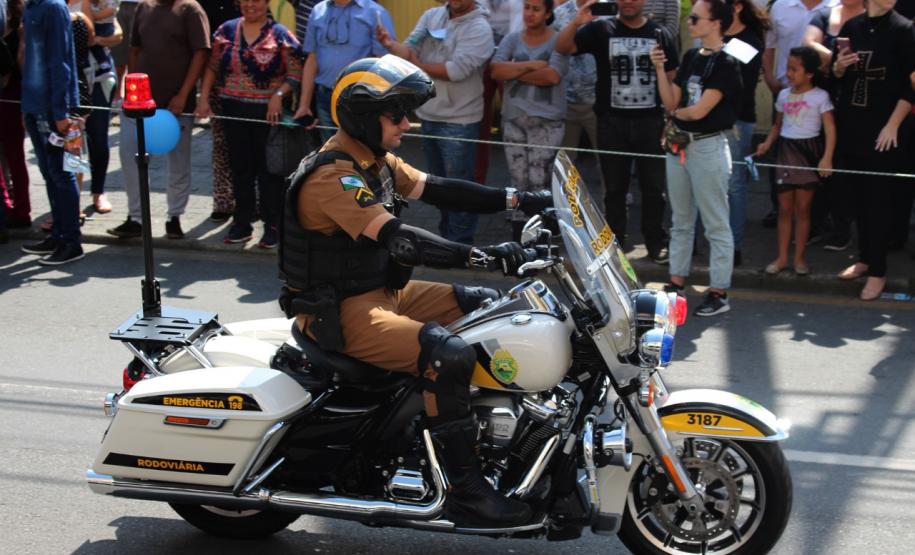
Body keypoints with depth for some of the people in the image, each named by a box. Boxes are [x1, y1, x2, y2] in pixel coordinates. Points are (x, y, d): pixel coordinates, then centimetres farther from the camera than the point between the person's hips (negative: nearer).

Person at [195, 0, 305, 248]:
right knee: (240, 167, 11)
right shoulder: (227, 30, 7)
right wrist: (203, 98, 2)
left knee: (269, 169, 1)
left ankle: (272, 226, 9)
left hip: (268, 113, -4)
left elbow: (295, 74, -6)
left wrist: (278, 95, -19)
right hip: (234, 110, 4)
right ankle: (242, 223, 21)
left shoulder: (280, 35, -3)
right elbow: (212, 67, 10)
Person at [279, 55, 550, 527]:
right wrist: (486, 256, -36)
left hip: (382, 290, 10)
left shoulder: (375, 161, 9)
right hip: (341, 311, -10)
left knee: (490, 307, 8)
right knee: (449, 356, -28)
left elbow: (438, 191, 4)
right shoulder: (333, 176, -22)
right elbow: (400, 241, -31)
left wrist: (520, 200, -6)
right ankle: (464, 492, -19)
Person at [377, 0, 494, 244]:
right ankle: (445, 237, 34)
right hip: (429, 115, 7)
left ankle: (459, 246, 11)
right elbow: (410, 50, -6)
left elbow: (457, 70, -24)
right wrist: (391, 45, -27)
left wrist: (419, 66, -13)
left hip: (458, 121, -6)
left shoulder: (479, 28, -14)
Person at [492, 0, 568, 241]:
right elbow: (496, 70, -7)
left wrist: (514, 73, -8)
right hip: (513, 120, 4)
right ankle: (517, 241, 16)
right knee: (518, 182, 9)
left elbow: (553, 76, -18)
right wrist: (531, 65, -14)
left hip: (546, 122, -4)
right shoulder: (512, 40, 8)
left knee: (539, 183, -7)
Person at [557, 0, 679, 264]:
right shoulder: (601, 30, 0)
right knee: (615, 188, 8)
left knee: (653, 187, 7)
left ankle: (656, 242, 16)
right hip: (612, 122, -1)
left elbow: (672, 80, 7)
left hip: (650, 121, 1)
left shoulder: (659, 34, 4)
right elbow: (562, 48, -7)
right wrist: (577, 22, -25)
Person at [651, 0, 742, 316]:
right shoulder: (691, 57, 10)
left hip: (708, 147, -8)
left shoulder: (726, 64, -13)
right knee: (681, 221, 16)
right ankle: (676, 284, 25)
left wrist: (678, 112, 1)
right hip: (678, 145, 8)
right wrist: (660, 69, -4)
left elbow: (700, 110, -19)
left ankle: (719, 293, 3)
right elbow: (671, 102, 7)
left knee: (716, 225, -1)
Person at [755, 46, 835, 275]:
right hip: (786, 151, 4)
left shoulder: (820, 97, -7)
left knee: (802, 208, 4)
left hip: (809, 152, -4)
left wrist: (827, 158, -23)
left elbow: (830, 129, -12)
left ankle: (799, 257, 13)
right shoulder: (784, 95, 7)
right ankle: (782, 257, 14)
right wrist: (767, 143, -3)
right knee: (785, 208, 7)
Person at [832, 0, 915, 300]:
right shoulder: (851, 27, 6)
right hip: (852, 124, 4)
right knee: (860, 195, 11)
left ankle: (878, 271, 4)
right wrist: (839, 67, -7)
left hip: (884, 128, -4)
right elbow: (838, 75, 16)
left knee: (878, 199, -3)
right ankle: (865, 259, 24)